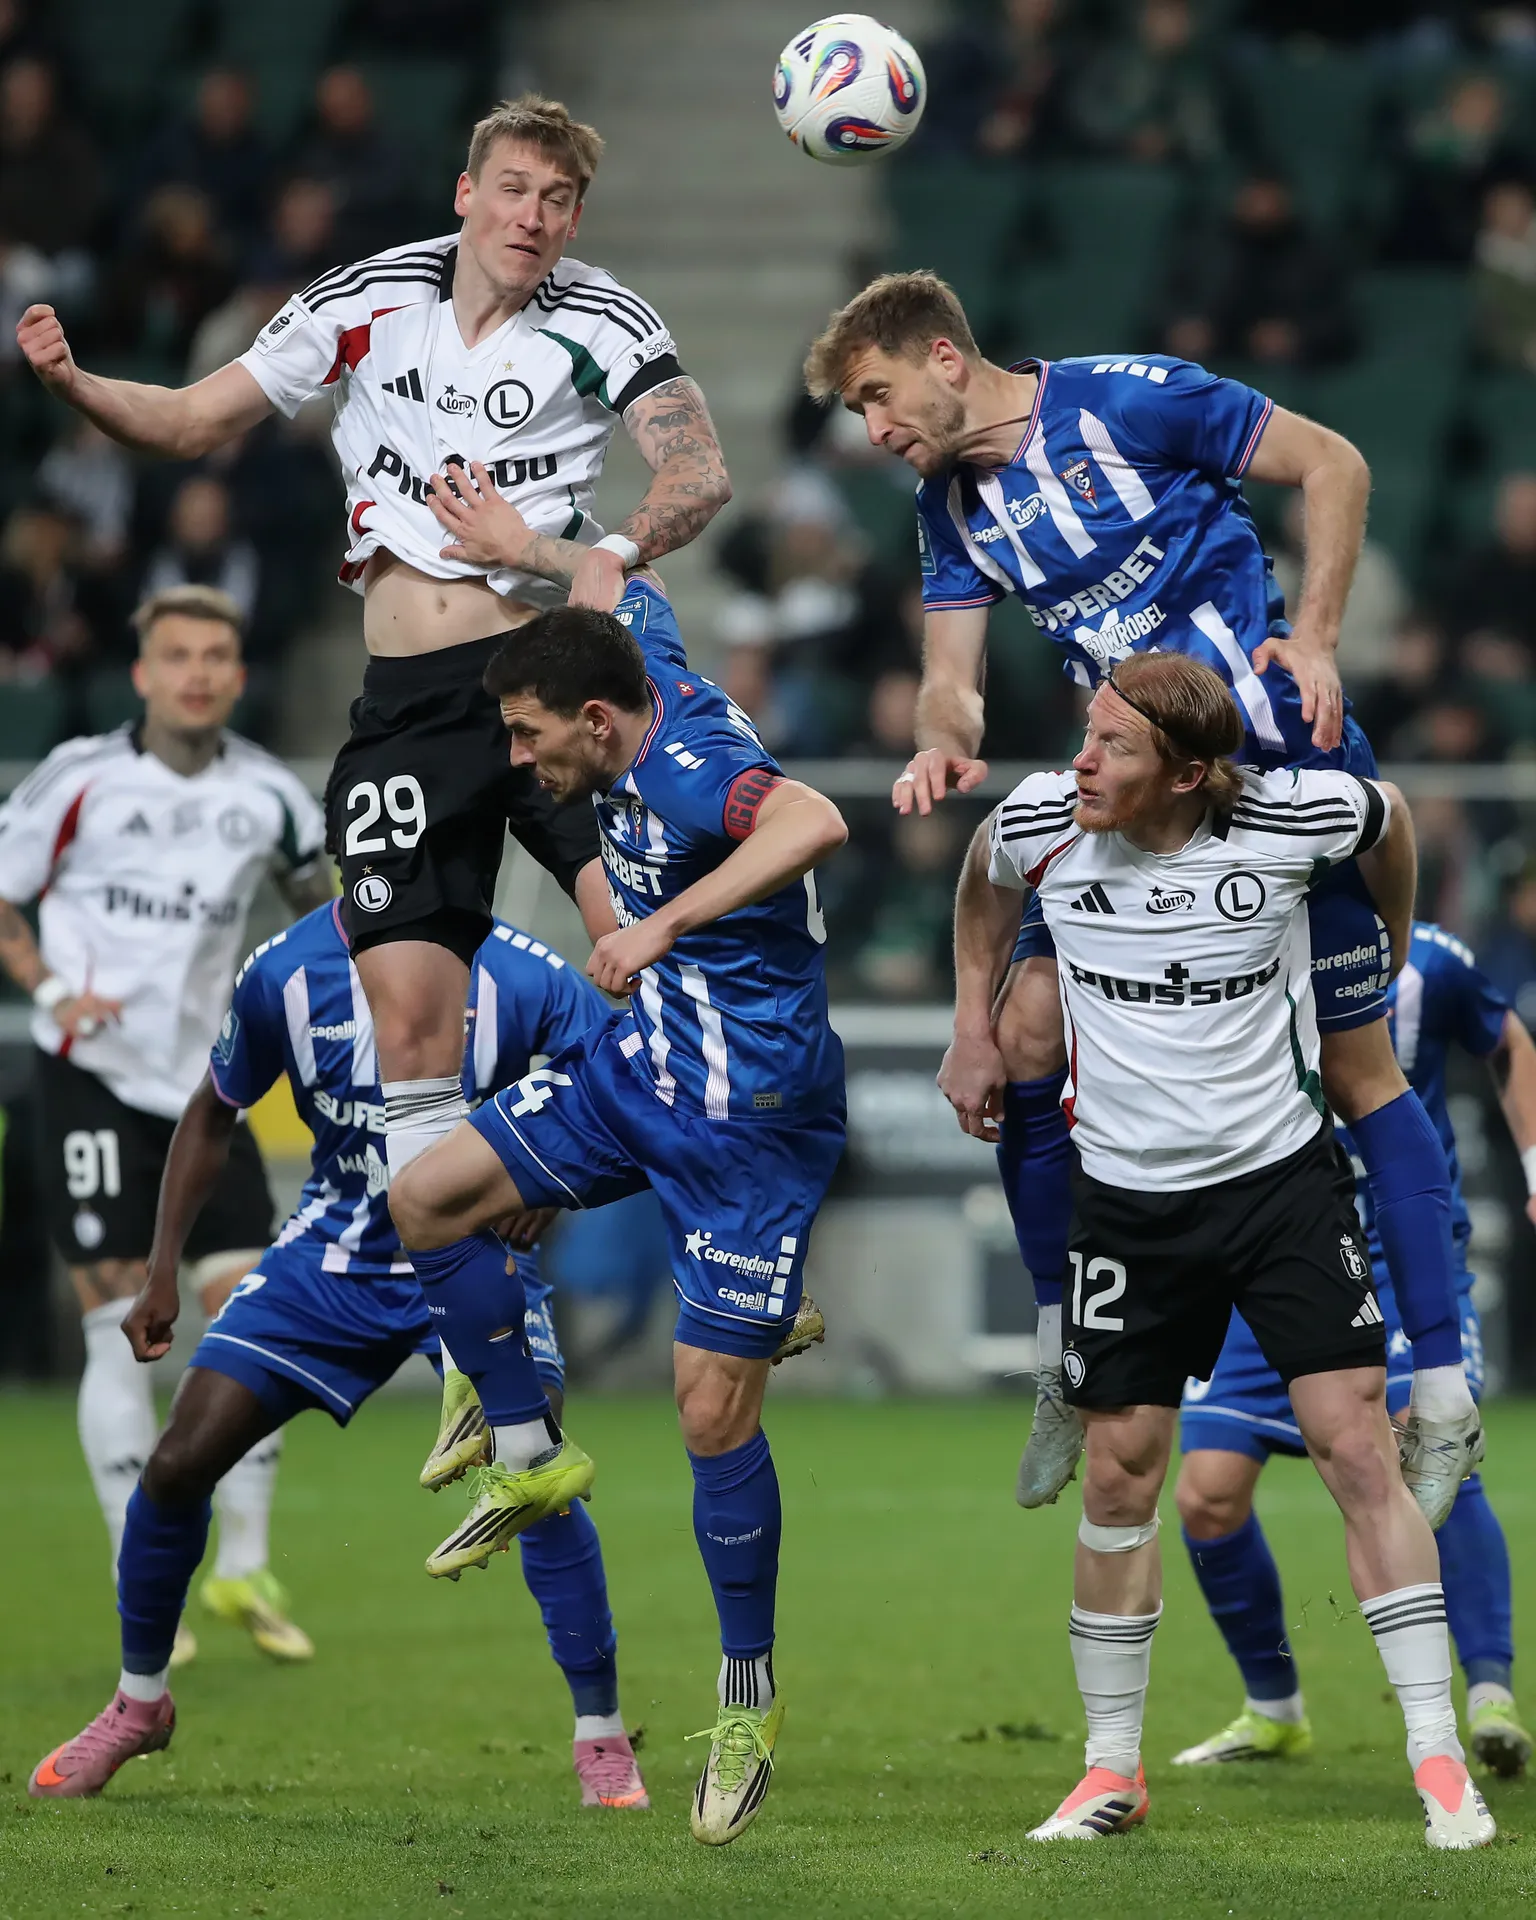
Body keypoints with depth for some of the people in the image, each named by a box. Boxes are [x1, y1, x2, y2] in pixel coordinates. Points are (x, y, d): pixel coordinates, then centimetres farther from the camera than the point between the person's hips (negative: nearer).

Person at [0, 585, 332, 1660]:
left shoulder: (267, 793, 3)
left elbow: (316, 889, 21)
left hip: (204, 1085, 4)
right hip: (93, 1078, -4)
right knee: (118, 1325, -6)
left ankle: (247, 1567, 12)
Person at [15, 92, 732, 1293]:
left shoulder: (601, 323, 0)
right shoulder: (367, 301, 6)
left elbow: (701, 471, -12)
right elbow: (195, 423, 13)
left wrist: (619, 550, -31)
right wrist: (73, 384, -6)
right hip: (408, 701, 2)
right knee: (408, 1008, -5)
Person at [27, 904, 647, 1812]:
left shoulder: (522, 979, -20)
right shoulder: (284, 973, -12)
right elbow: (214, 1116, 5)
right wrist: (163, 1270, 0)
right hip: (336, 1252, 3)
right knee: (179, 1463, -4)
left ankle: (603, 1737, -6)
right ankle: (139, 1703, 19)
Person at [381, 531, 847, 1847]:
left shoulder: (685, 772, -25)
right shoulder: (651, 686, 1)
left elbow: (815, 822, -45)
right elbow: (634, 593, 23)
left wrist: (665, 923, -45)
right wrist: (523, 549, 35)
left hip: (751, 1111, -10)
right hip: (643, 1062, 10)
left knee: (715, 1405, -9)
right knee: (427, 1197, 5)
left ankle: (750, 1692, 5)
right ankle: (530, 1458, 16)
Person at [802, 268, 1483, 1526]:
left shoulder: (1124, 401, -11)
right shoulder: (951, 509, 8)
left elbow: (1332, 464, -5)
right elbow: (953, 681, 6)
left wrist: (1315, 638, -13)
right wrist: (944, 746, -18)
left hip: (1282, 760, -6)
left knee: (1356, 1067, -3)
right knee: (1021, 1033, -5)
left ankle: (1445, 1398, 2)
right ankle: (1067, 1364, 10)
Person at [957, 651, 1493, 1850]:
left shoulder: (1296, 814, -16)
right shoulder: (1041, 821, -11)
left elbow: (1390, 822, 9)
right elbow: (987, 889, 16)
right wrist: (973, 1020, 16)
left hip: (1283, 1174, -2)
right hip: (1128, 1197, 2)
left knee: (1357, 1446, -9)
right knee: (1119, 1476, 3)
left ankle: (1441, 1766, -6)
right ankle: (1113, 1772, 16)